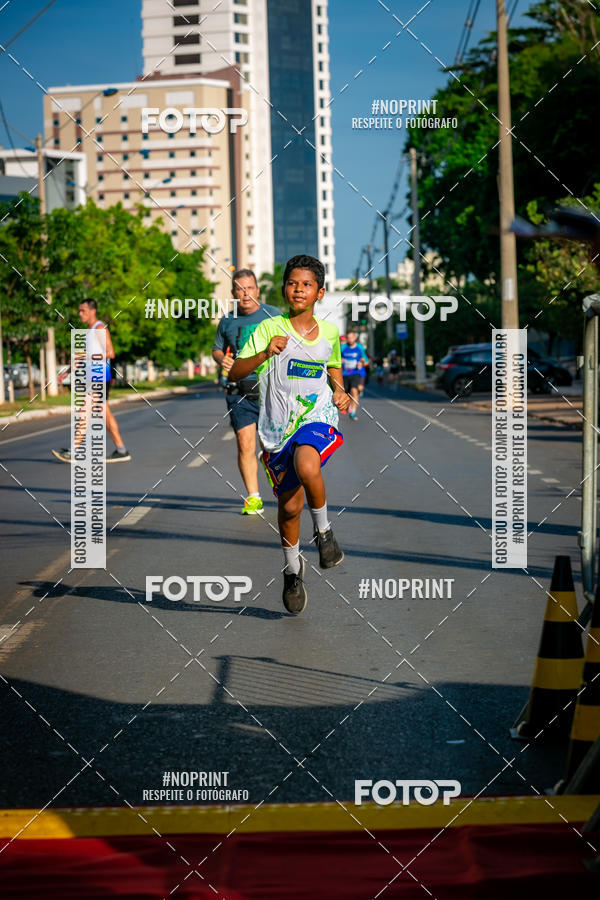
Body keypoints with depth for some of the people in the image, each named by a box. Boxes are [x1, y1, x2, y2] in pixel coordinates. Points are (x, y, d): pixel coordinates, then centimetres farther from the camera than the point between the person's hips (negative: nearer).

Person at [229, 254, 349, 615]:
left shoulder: (329, 332, 6)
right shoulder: (269, 329, -5)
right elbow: (235, 372, -12)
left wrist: (341, 391, 7)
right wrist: (264, 353, -28)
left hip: (318, 416, 0)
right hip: (279, 426, 0)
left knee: (307, 467, -34)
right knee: (289, 506, 3)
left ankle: (324, 529, -7)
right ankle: (293, 568, 30)